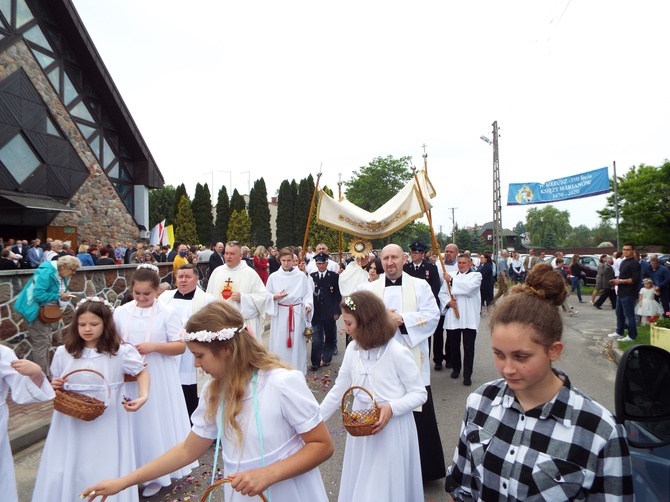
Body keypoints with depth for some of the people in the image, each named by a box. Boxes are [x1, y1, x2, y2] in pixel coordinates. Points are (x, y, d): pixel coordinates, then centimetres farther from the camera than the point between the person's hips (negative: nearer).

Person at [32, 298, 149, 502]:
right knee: (63, 475, 8)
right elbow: (56, 384, 16)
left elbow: (142, 373, 2)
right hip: (71, 424, 3)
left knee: (105, 474, 2)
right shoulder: (63, 352, 3)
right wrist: (55, 386, -8)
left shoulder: (121, 352, -7)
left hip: (106, 425, -3)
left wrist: (143, 397, -14)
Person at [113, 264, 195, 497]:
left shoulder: (168, 312, -9)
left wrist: (153, 347, -21)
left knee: (157, 422, 6)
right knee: (133, 423, 12)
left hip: (158, 377, -3)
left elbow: (180, 346, -9)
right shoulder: (121, 312, 2)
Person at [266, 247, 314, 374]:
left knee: (297, 343, 4)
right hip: (280, 314, 1)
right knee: (279, 343, 2)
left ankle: (297, 372, 16)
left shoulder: (302, 276, 1)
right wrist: (275, 297, -15)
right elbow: (267, 295, 6)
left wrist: (308, 305, -17)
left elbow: (307, 294, 1)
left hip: (297, 313, 0)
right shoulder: (273, 277, 3)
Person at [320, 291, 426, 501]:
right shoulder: (352, 349, -6)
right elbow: (338, 390, 3)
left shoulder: (398, 353, -21)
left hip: (392, 430, -5)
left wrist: (392, 408, -28)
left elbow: (420, 394, -12)